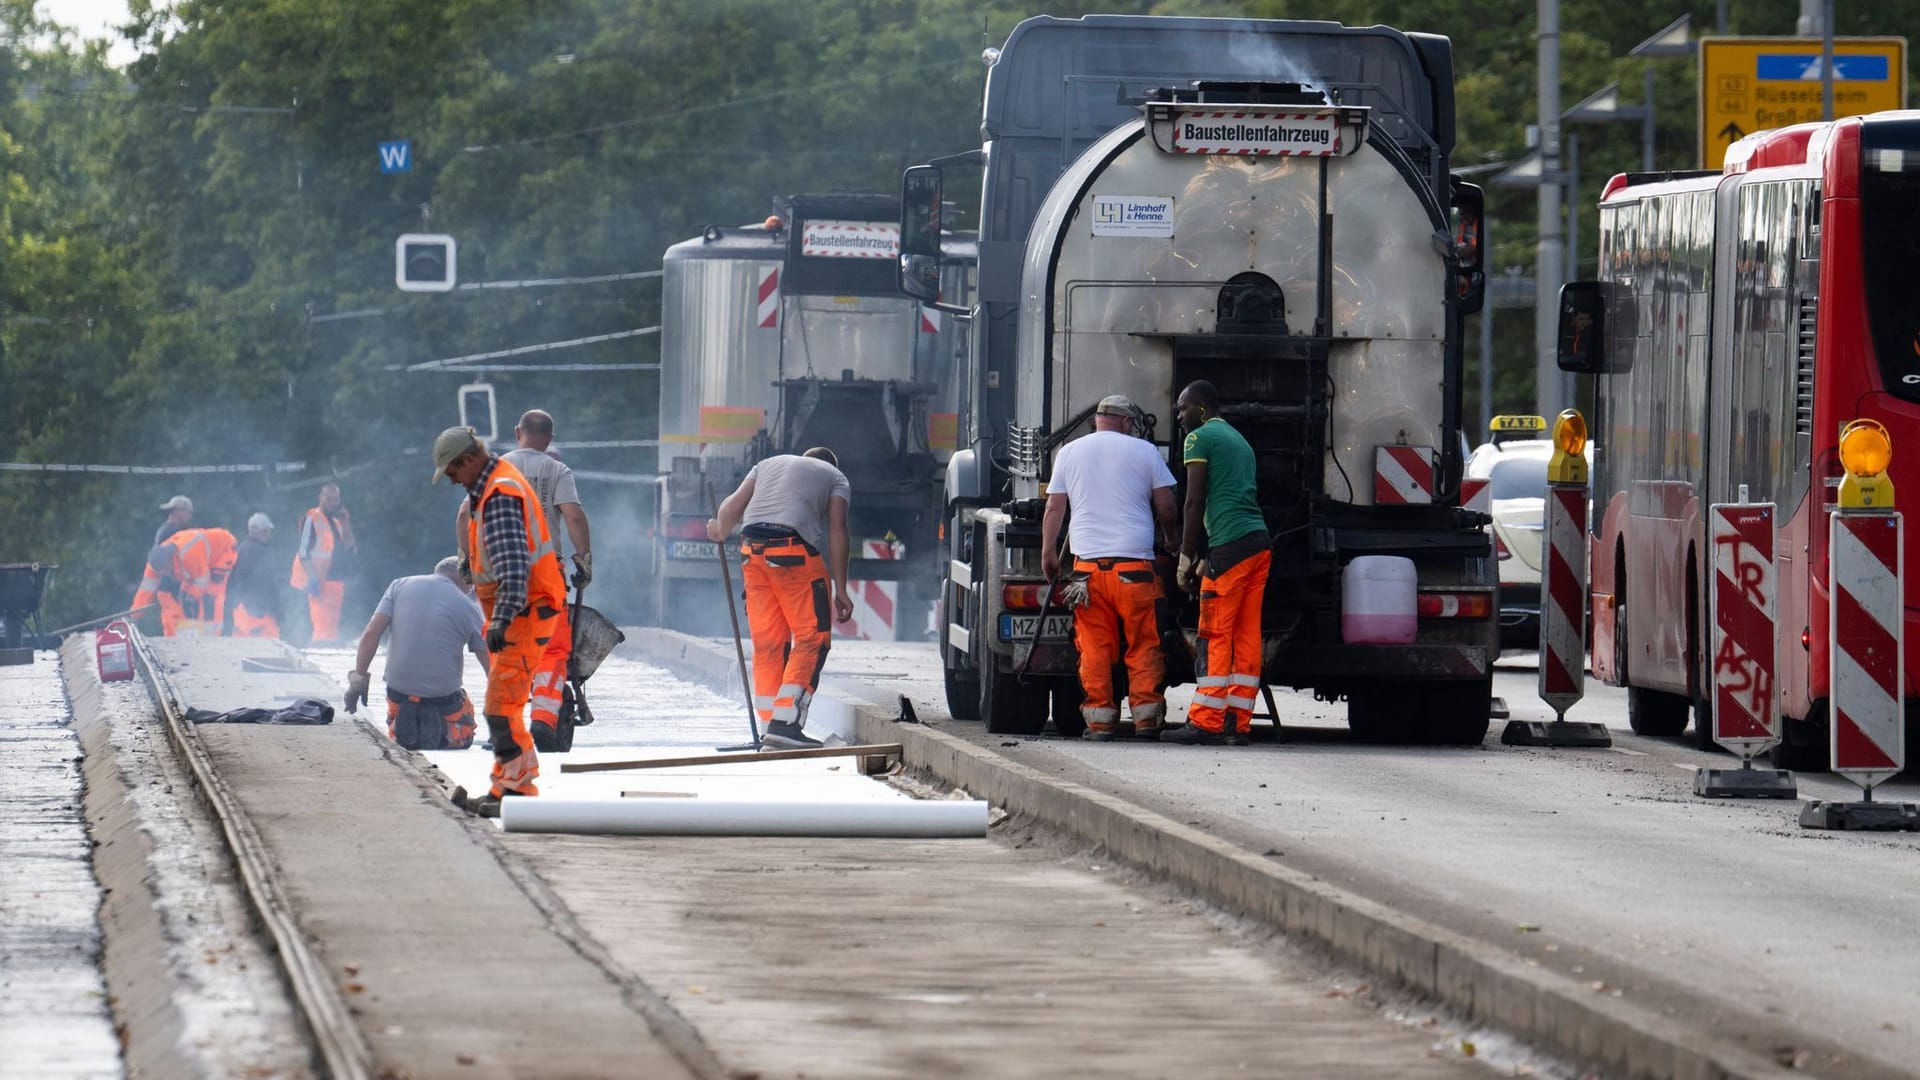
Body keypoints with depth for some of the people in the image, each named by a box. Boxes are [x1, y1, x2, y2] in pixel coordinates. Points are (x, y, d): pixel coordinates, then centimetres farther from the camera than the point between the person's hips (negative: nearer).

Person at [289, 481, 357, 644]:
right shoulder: (312, 519, -4)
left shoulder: (338, 520, 17)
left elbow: (350, 549, 10)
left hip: (336, 580, 8)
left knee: (332, 626, 10)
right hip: (319, 581, -8)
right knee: (324, 626, -16)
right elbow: (303, 552, -9)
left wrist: (345, 523, 0)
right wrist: (313, 579, -18)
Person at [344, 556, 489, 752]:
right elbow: (489, 663, 3)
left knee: (396, 739, 28)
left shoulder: (400, 586, 5)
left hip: (398, 688, 2)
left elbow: (371, 633, -3)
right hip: (444, 691, -2)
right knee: (461, 739, 24)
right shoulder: (467, 607, 2)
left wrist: (358, 679, 3)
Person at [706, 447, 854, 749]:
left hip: (751, 551, 5)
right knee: (812, 637, -2)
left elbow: (733, 506, 18)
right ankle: (785, 721, -15)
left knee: (767, 642, 9)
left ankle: (769, 725, 7)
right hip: (794, 551, -5)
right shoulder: (835, 477, 19)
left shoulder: (768, 464, 29)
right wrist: (840, 590, 5)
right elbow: (837, 531, 6)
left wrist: (721, 531, 40)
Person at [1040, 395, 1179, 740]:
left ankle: (1099, 718, 0)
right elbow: (1166, 507, 6)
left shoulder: (1069, 453, 11)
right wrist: (1170, 540, 23)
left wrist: (1048, 552, 16)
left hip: (1087, 565, 2)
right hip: (1134, 563, -2)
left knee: (1094, 647, 3)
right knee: (1144, 646, 4)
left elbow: (1054, 508, 10)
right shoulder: (1144, 452, 5)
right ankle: (1146, 714, -1)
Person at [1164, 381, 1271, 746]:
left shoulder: (1199, 439, 1)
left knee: (1215, 636, -8)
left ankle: (1205, 722, -10)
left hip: (1231, 545, -8)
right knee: (1246, 636, 6)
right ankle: (1237, 723, 4)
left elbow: (1195, 502, -6)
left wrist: (1186, 557, -2)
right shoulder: (1239, 441, 27)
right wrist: (1208, 560, 25)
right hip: (1260, 542, 8)